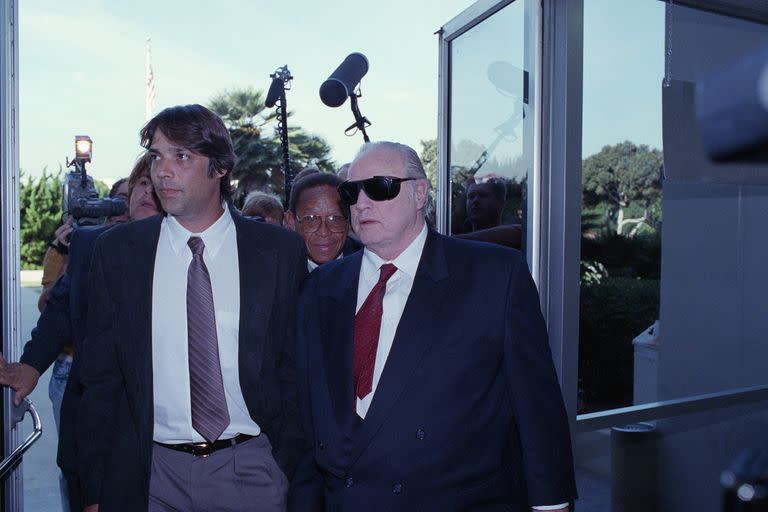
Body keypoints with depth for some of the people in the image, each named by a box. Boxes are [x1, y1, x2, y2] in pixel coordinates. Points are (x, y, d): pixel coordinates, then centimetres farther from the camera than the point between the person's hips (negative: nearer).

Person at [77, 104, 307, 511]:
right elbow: (100, 376, 2)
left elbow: (295, 369, -1)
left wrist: (291, 468, -3)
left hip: (252, 470, -1)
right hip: (152, 475, 1)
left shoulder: (280, 251, -5)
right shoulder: (116, 250, -1)